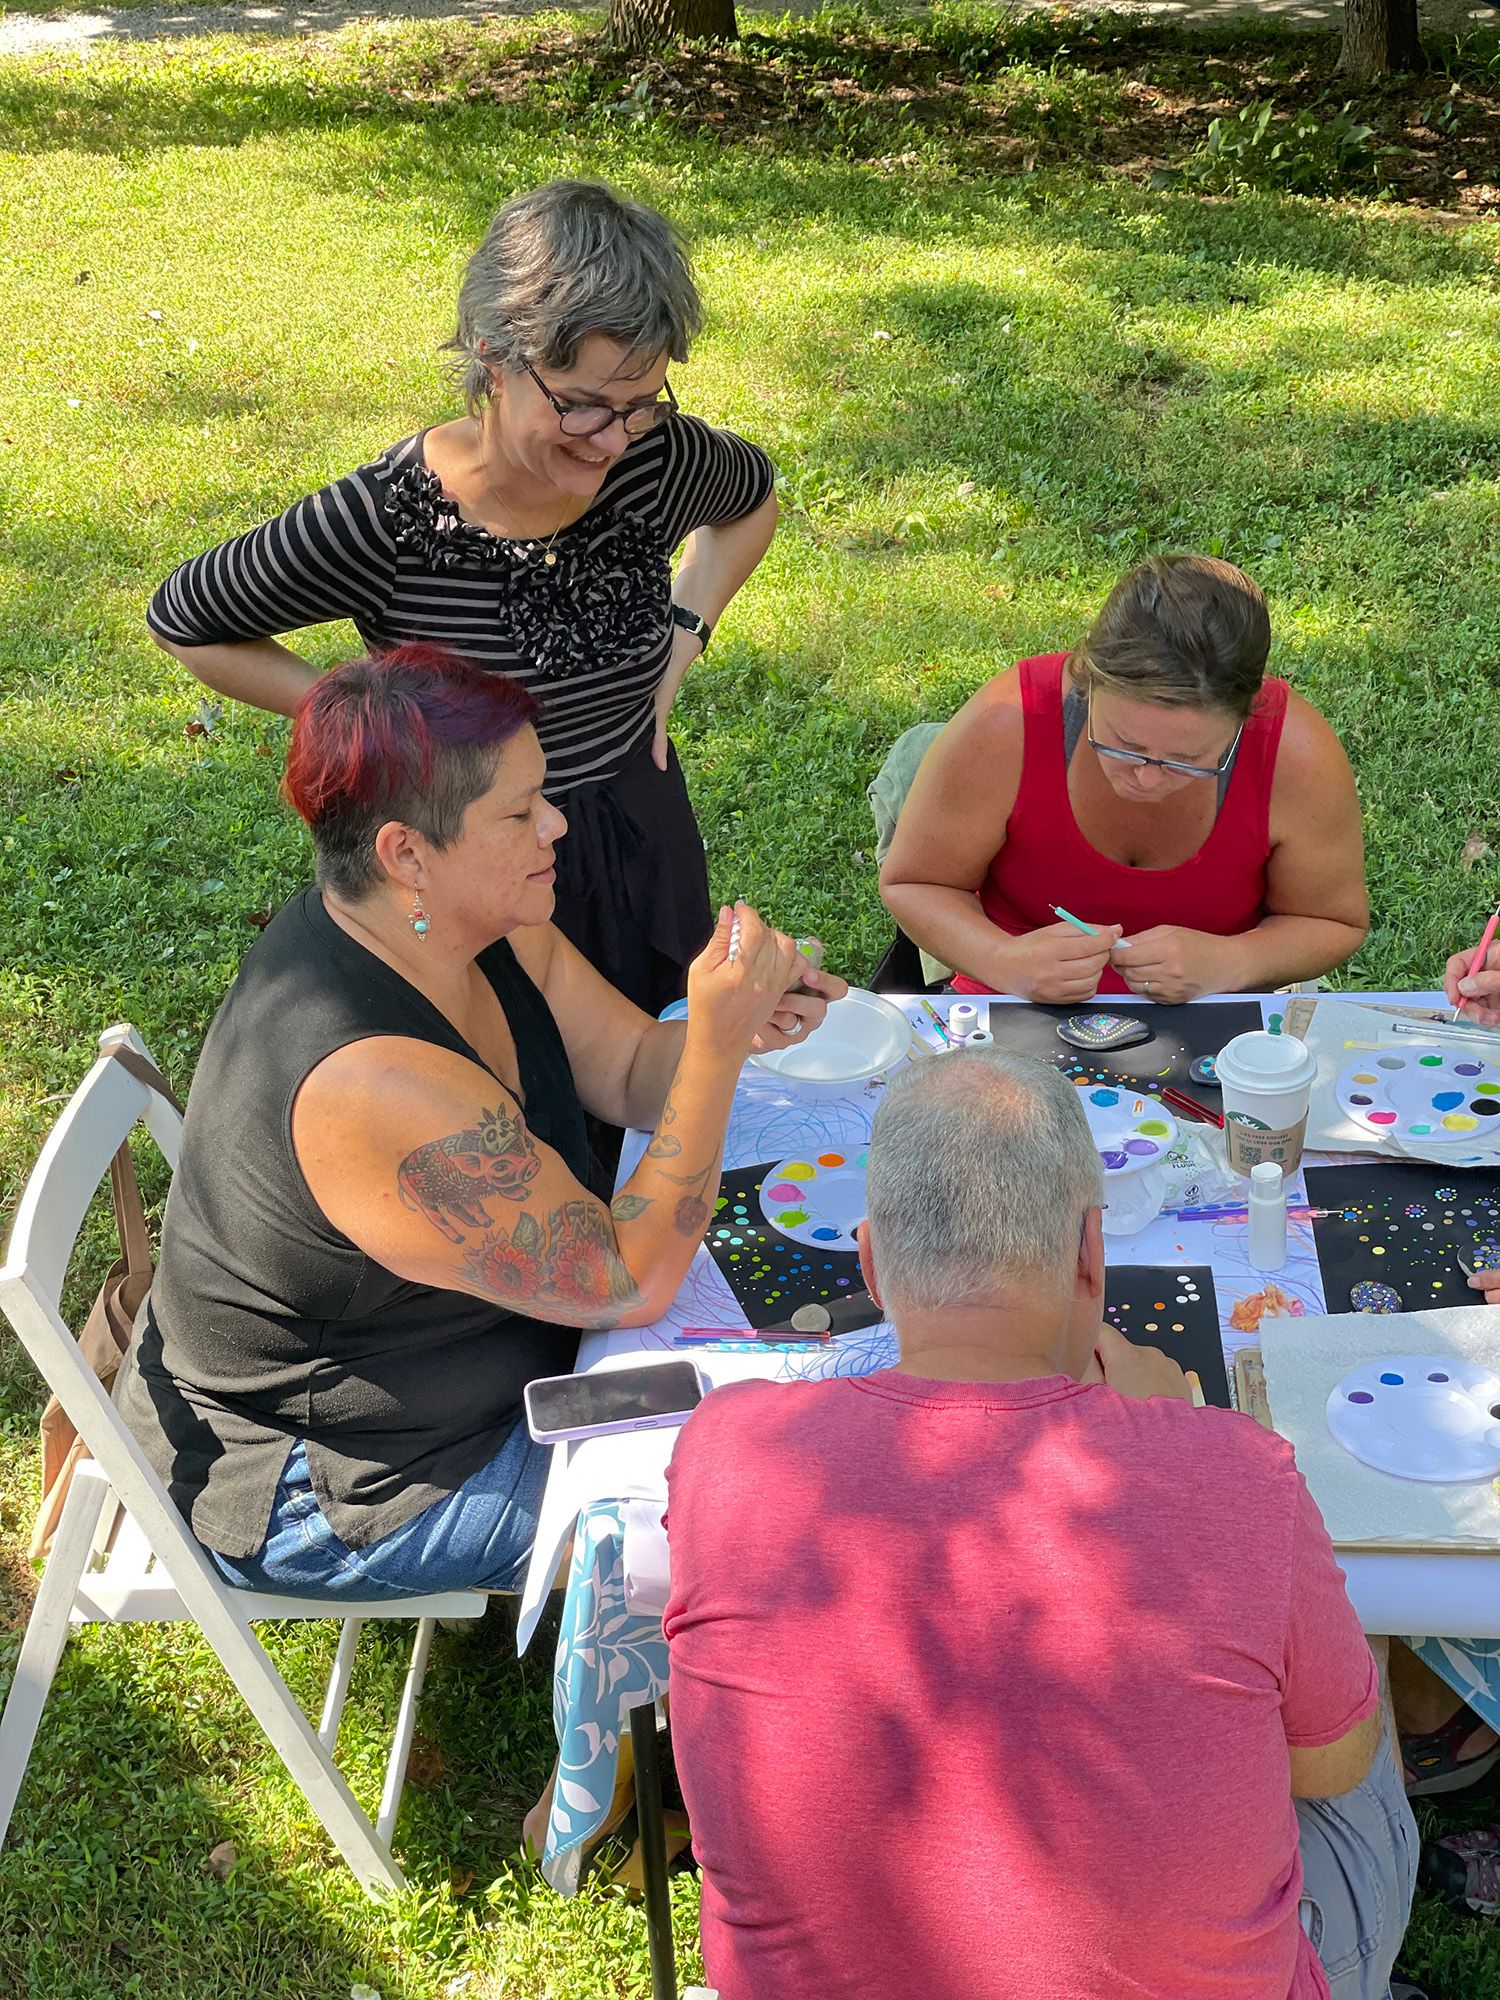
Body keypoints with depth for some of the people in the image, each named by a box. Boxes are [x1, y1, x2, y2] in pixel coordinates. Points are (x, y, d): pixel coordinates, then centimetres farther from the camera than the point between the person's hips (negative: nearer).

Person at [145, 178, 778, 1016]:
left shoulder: (659, 459, -16)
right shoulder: (378, 524, -26)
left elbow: (755, 494, 10)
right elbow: (181, 622, -10)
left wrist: (685, 635, -3)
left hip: (642, 845, 4)